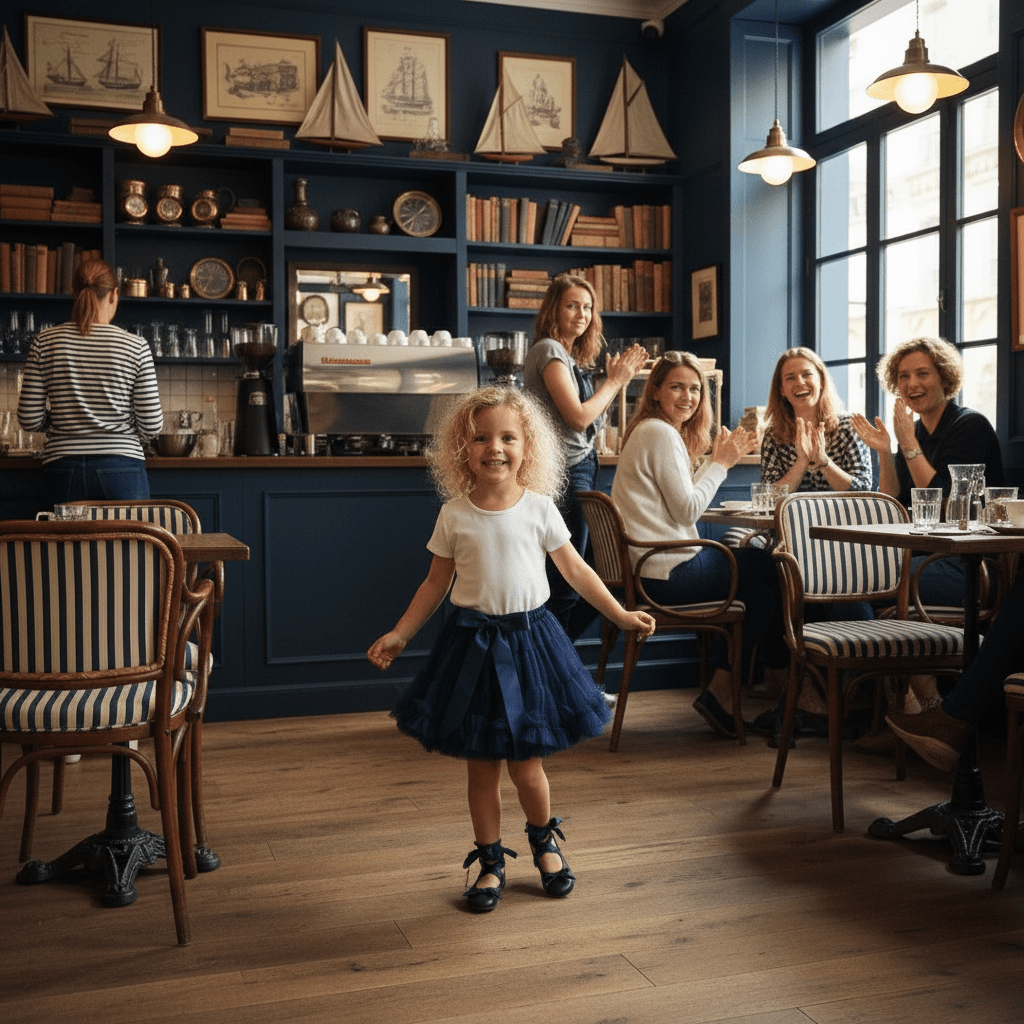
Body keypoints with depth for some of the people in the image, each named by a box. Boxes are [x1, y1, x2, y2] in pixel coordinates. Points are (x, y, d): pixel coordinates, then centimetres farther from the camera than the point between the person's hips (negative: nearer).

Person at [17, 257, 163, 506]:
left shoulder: (45, 342, 2)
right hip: (122, 469, -2)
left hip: (64, 472, 2)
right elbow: (151, 426, -3)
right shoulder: (136, 346, -3)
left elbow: (29, 420, 1)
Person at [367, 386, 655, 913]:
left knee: (526, 765, 4)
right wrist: (398, 635, 2)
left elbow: (576, 570, 6)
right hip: (472, 640, 1)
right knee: (481, 767, 8)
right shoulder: (454, 515, -2)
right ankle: (490, 863, 27)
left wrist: (621, 614, 6)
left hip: (529, 637, 0)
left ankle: (544, 842, 34)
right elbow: (435, 583, 6)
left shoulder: (540, 508, -2)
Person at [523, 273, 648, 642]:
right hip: (564, 474, -10)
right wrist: (615, 380, -6)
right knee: (565, 586, -7)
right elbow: (578, 417, -17)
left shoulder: (570, 356, 17)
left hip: (581, 469, 10)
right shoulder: (549, 350, -11)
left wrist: (618, 379, 11)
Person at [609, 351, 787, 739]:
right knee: (772, 567, 4)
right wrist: (720, 463, -5)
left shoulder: (649, 431, 18)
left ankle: (722, 691, 13)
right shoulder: (661, 434, -14)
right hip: (668, 573, -10)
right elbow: (687, 510, -16)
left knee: (759, 591, 13)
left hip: (653, 568, 10)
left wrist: (718, 459, 10)